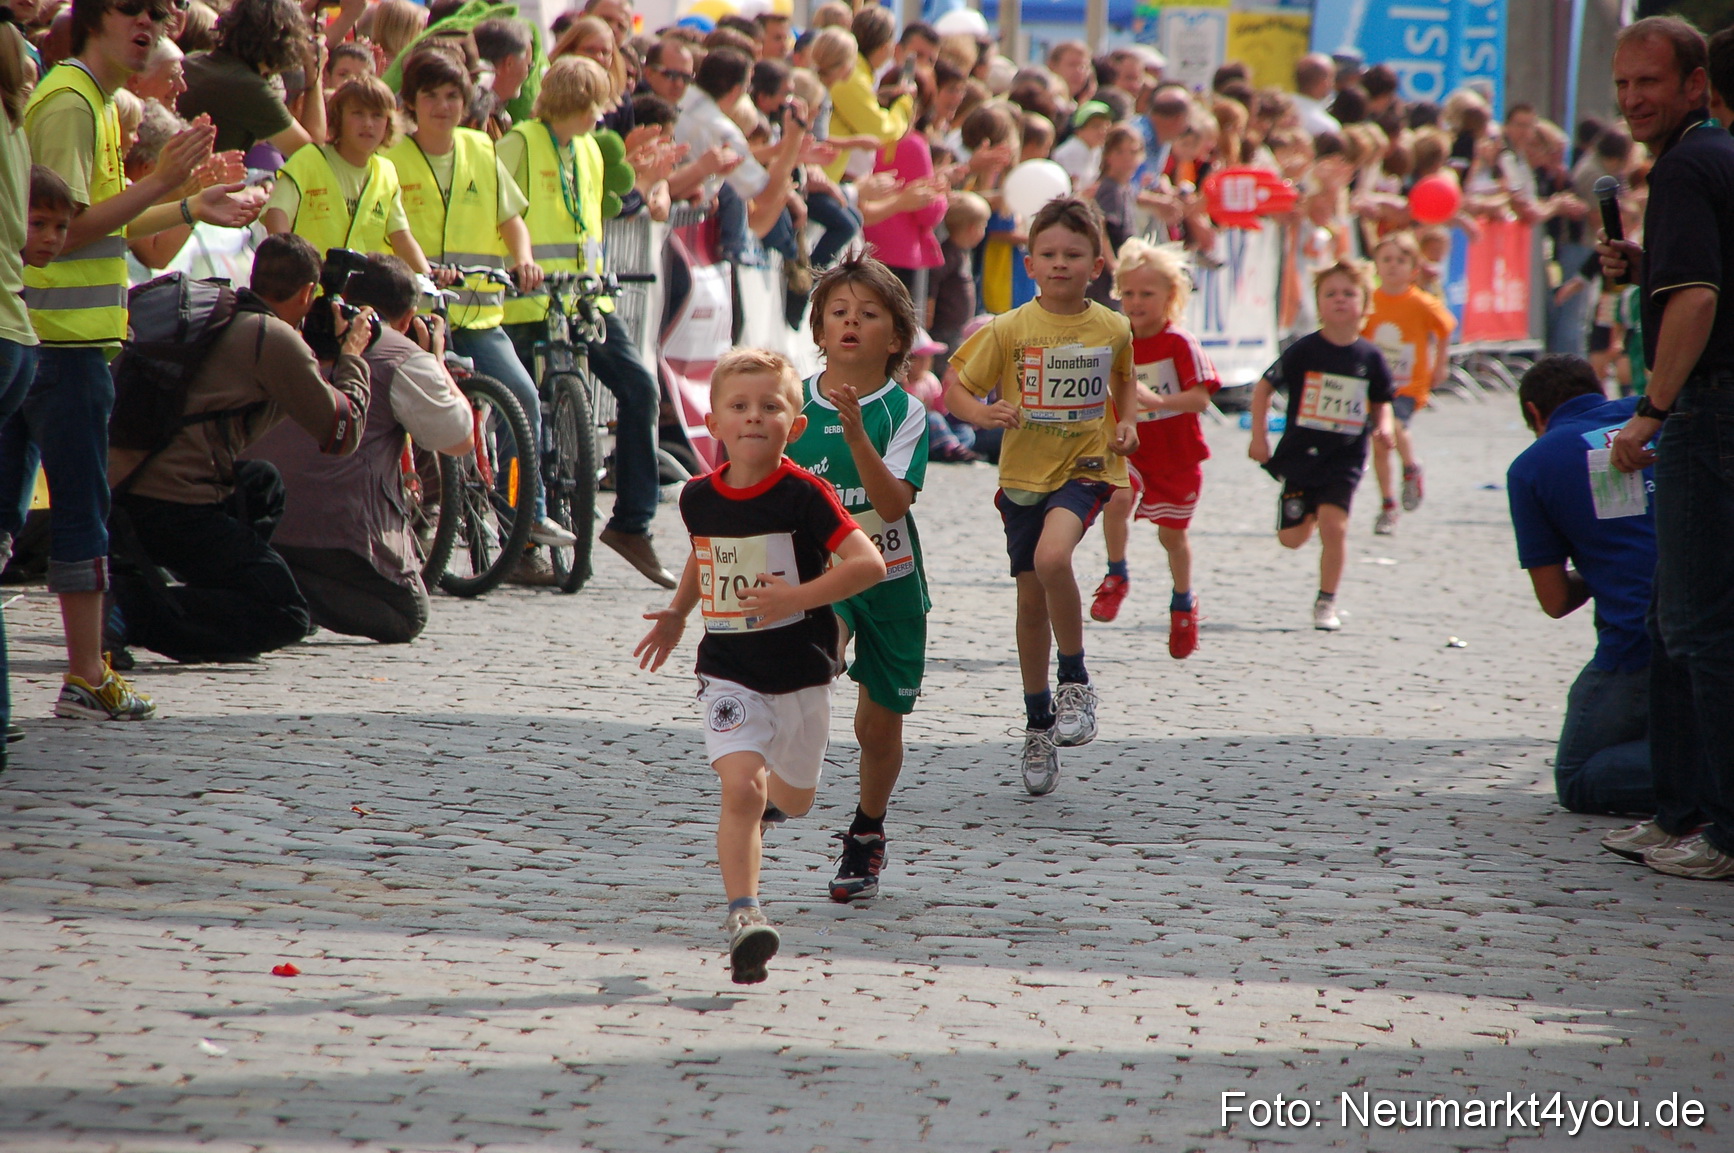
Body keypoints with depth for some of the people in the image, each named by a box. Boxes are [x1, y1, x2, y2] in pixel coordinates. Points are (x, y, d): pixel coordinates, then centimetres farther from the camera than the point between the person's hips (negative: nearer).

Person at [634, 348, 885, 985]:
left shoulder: (804, 495, -14)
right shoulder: (699, 497, 0)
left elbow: (869, 562, -20)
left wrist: (798, 597, -26)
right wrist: (677, 614, 19)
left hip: (802, 672, -1)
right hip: (729, 672, 1)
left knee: (793, 800, 18)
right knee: (740, 790, -18)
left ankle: (766, 789, 54)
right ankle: (743, 914, -15)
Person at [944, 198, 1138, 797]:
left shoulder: (1112, 329, -2)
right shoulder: (1009, 330, -6)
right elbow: (955, 387, -3)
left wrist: (1126, 423, 1)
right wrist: (981, 412, -23)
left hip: (1087, 467, -2)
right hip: (1024, 473, 2)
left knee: (1052, 557, -29)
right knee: (1031, 600, 8)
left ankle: (1076, 681, -10)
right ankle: (1039, 724, 25)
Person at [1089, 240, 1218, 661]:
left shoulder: (1180, 343, -15)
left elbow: (1200, 398, -24)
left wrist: (1159, 401, -38)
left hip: (1176, 455, -2)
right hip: (1131, 449, 2)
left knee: (1171, 533, 12)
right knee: (1117, 499, -28)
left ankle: (1183, 602, 38)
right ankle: (1116, 576, -6)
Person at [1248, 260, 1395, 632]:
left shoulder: (1370, 357, -1)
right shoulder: (1305, 351, -7)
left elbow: (1381, 401, 14)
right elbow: (1264, 387, 0)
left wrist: (1383, 425, -7)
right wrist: (1259, 437, -5)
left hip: (1345, 458, 0)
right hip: (1300, 453, 0)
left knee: (1333, 524, -17)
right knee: (1292, 538, 4)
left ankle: (1327, 603, 0)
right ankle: (1311, 512, 42)